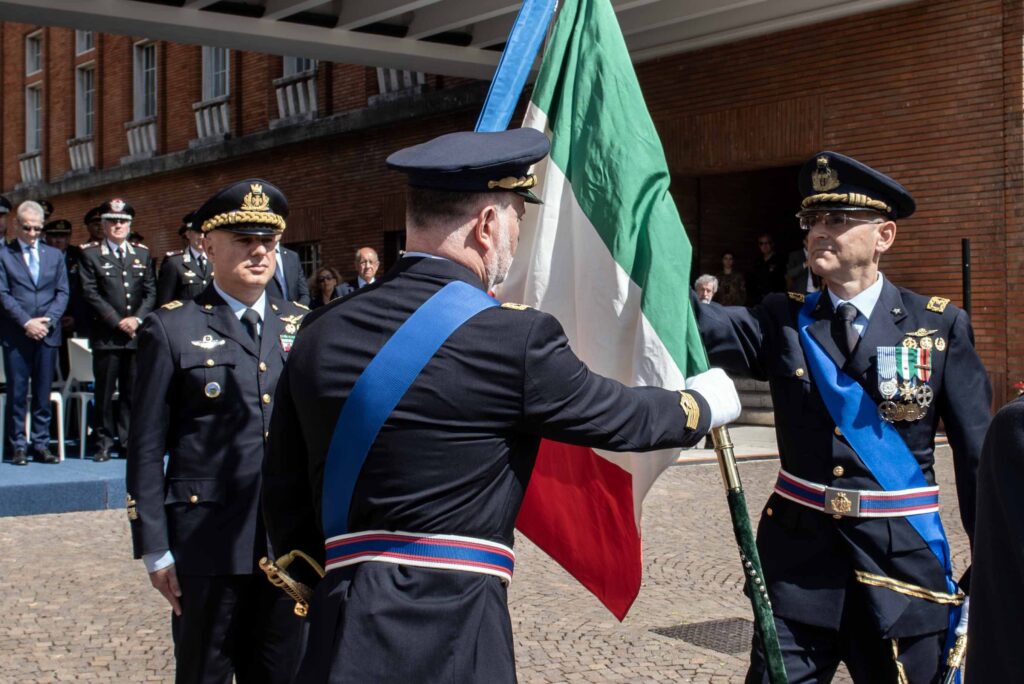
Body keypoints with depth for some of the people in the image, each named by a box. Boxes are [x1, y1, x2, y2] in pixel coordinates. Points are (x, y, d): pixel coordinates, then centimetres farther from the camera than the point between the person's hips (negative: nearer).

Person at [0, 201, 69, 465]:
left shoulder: (55, 255, 13)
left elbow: (63, 292, 9)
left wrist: (48, 320, -7)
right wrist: (26, 322, -13)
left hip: (47, 334, 3)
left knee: (43, 393, 5)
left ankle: (41, 445, 10)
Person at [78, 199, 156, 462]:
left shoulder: (142, 254, 14)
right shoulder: (91, 255, 3)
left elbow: (151, 291, 9)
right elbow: (90, 294, -4)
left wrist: (138, 319, -6)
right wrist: (117, 322, -11)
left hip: (136, 334, 3)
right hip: (105, 335, -3)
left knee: (132, 391, 5)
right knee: (105, 391, 0)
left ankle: (128, 439, 11)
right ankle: (104, 441, 7)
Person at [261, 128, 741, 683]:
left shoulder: (320, 333, 4)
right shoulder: (514, 339, -11)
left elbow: (284, 493, 10)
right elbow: (621, 417, 4)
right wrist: (704, 404, 24)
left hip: (342, 631, 6)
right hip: (448, 636, -5)